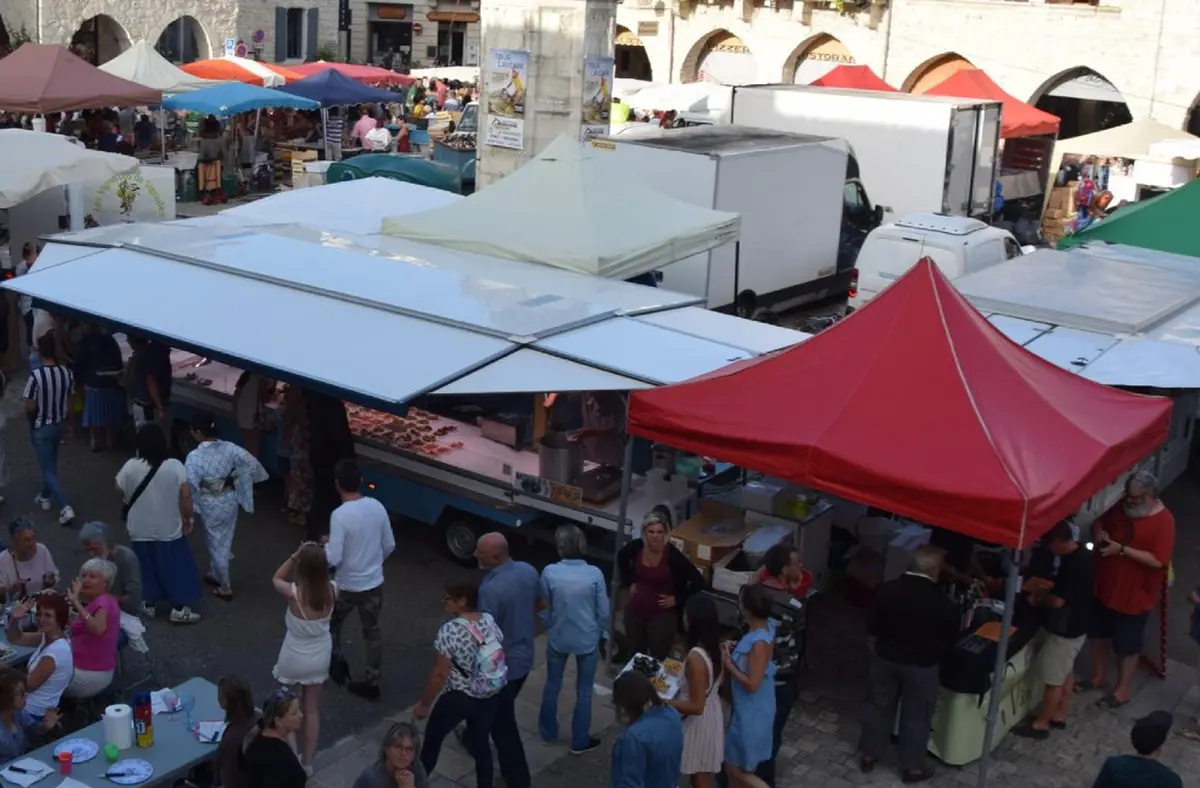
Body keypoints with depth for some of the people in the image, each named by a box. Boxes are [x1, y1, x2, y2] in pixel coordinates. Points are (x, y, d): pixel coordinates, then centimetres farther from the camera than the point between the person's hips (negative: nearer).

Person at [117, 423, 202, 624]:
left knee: (146, 568, 19)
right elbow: (186, 496, -12)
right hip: (170, 530, -2)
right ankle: (179, 609, 12)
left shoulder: (130, 467, -12)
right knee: (176, 568, 9)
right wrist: (187, 519, 3)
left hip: (140, 531, 2)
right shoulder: (175, 466, -16)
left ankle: (148, 605, 29)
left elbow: (121, 492, 4)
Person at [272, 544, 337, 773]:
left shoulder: (294, 593, -30)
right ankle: (307, 761, 29)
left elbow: (276, 579, -8)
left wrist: (294, 555, -14)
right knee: (312, 709, 18)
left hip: (294, 658, -3)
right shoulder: (332, 591, -21)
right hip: (319, 657, 3)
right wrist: (317, 555, -6)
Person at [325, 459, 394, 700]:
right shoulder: (377, 507, -6)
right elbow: (389, 545, 3)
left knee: (331, 623, 24)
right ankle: (371, 682, 22)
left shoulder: (340, 515, -24)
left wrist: (326, 546, -1)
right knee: (372, 631, 16)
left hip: (348, 586, -5)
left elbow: (334, 558, -23)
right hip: (374, 583, 5)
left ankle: (335, 661, 36)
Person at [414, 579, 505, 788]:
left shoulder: (450, 630, -23)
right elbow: (499, 657, 5)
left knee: (432, 739, 17)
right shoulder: (490, 621, -5)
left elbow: (440, 673, -19)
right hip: (490, 696, 5)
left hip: (459, 698, -5)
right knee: (481, 742, 19)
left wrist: (424, 704, -7)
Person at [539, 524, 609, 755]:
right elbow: (603, 611, -9)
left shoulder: (549, 573, -16)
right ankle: (580, 741, 24)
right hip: (587, 639, -1)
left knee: (552, 686, 22)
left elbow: (544, 609, -4)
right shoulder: (594, 574, -18)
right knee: (584, 691, 14)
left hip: (558, 638, 1)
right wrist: (601, 634, 9)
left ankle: (548, 732, 38)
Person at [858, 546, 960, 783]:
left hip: (886, 659, 3)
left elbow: (872, 628, 0)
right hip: (922, 666, -3)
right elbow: (951, 640, -7)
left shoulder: (888, 590, -11)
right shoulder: (942, 603, -21)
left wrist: (876, 651, 16)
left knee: (879, 706, 19)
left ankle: (868, 755, 33)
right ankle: (912, 767, 26)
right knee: (916, 715, 13)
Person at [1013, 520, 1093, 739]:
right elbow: (1061, 588, 12)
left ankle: (1041, 724, 17)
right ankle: (1059, 715, 37)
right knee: (1065, 672, 22)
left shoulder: (1074, 564, -30)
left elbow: (1057, 600, -28)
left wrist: (1037, 599, -10)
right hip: (1074, 627, 10)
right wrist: (1041, 590, -2)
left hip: (1064, 630, -10)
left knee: (1053, 679, 4)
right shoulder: (1079, 555, 1)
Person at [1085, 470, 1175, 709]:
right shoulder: (1122, 507, -1)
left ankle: (1123, 690, 25)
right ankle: (1098, 677, 39)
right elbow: (1099, 522, 14)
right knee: (1099, 633, 20)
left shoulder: (1163, 521, -21)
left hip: (1134, 594, -7)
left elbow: (1157, 560, -25)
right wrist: (1099, 533, -10)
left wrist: (1122, 550, -29)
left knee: (1127, 645, 8)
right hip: (1104, 585, 7)